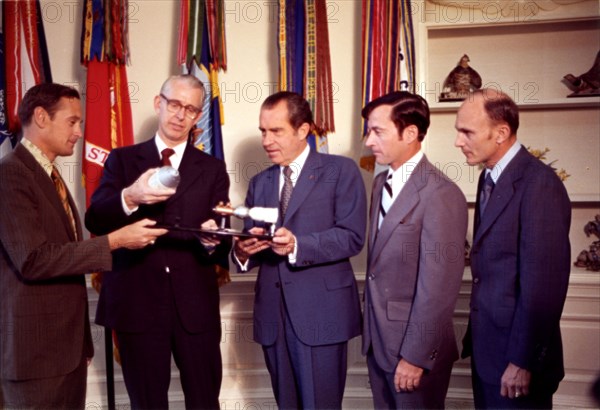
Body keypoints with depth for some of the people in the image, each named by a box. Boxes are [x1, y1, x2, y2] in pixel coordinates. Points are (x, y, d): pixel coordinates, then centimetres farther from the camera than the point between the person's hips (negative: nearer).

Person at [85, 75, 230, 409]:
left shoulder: (213, 169, 8)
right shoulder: (122, 160, 7)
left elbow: (222, 248, 1)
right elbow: (94, 222, -5)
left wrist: (213, 241, -23)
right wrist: (129, 198, -25)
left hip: (195, 305, 0)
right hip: (137, 303, 0)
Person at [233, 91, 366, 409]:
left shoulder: (340, 171, -2)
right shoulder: (259, 183, 15)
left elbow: (352, 236, -12)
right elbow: (253, 248, 12)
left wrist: (297, 245, -25)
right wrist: (242, 251, -11)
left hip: (321, 312, -5)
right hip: (273, 313, 5)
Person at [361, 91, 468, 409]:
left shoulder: (441, 194, -20)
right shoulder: (381, 183, 7)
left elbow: (438, 287, -21)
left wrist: (415, 356, -17)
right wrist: (370, 327, 11)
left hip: (414, 342, -7)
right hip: (377, 336, 7)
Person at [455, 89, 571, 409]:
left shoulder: (539, 184, -20)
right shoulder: (490, 177, 7)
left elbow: (544, 283, -22)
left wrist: (522, 362, -18)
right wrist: (474, 335, 10)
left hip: (517, 350, -8)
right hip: (485, 346, 8)